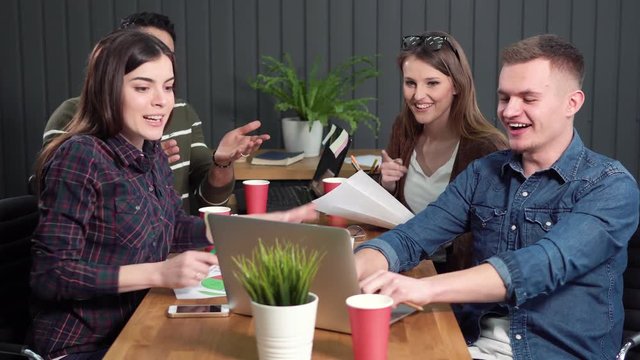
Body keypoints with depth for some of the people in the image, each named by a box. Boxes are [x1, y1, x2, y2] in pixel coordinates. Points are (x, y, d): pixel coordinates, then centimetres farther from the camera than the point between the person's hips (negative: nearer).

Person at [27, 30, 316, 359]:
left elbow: (176, 229, 16)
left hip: (137, 331, 7)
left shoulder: (152, 154, 4)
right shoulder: (80, 156, -19)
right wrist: (159, 274, -27)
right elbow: (50, 274, -21)